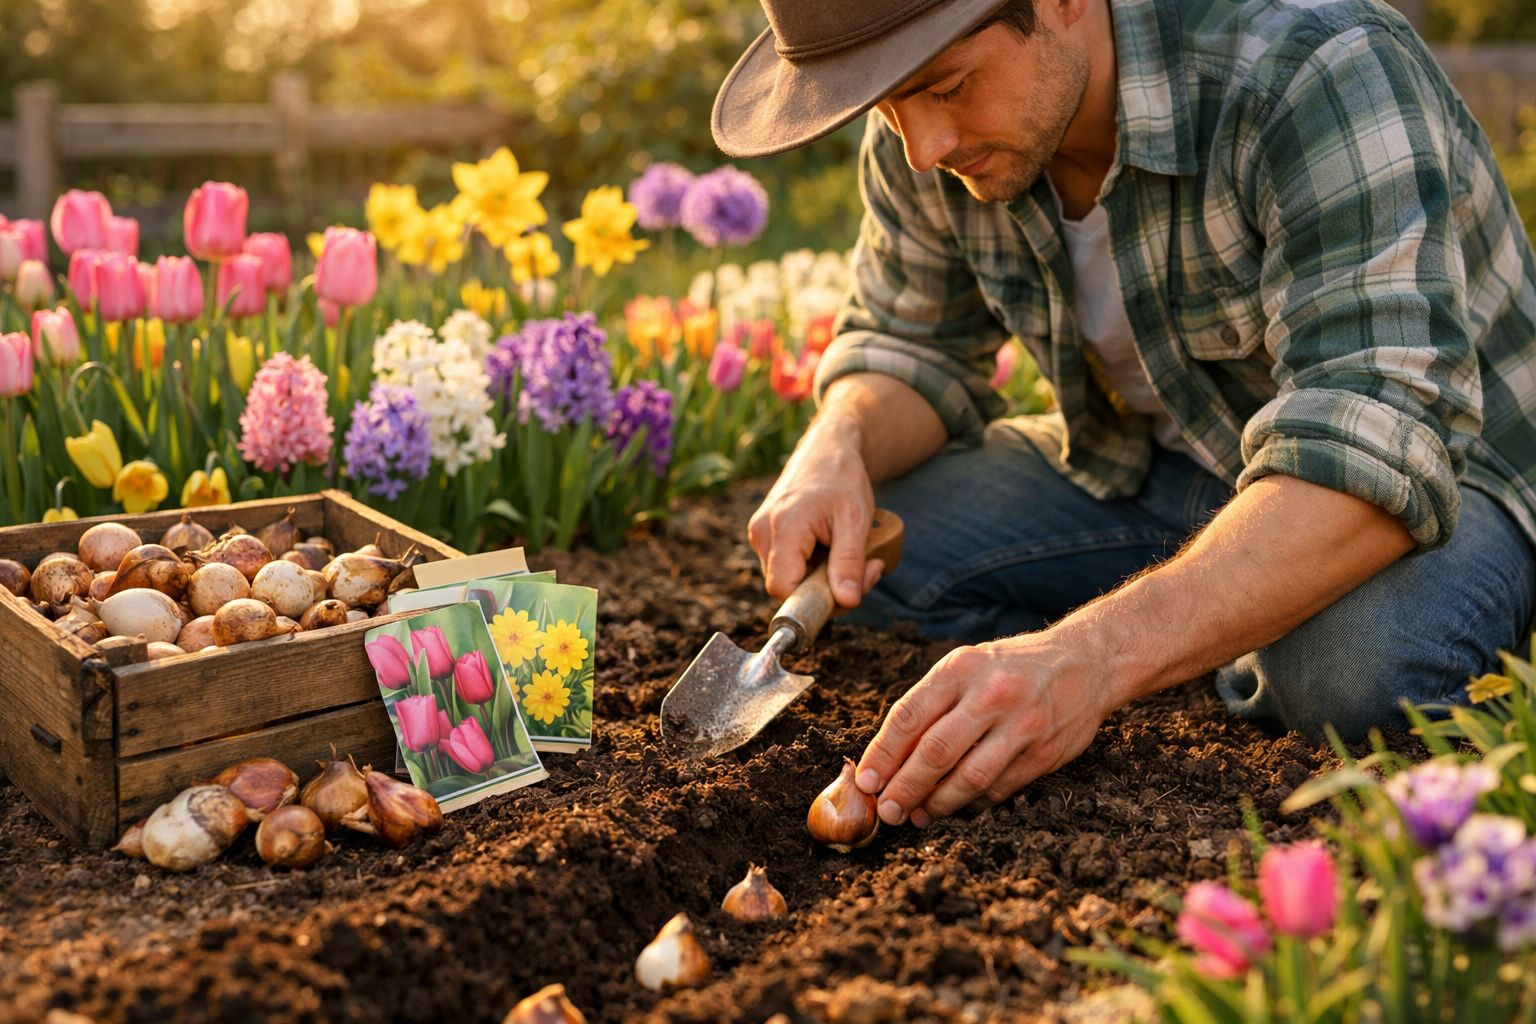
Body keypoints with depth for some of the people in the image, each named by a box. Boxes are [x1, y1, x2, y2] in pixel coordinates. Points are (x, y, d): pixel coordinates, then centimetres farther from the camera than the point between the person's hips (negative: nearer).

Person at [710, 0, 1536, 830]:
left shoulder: (1319, 73, -30)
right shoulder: (925, 130, -11)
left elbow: (1380, 453, -39)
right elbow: (911, 345, 4)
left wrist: (1092, 657, -51)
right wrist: (837, 450, -20)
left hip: (1438, 471, -5)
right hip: (1146, 467, 6)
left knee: (1356, 666, -39)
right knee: (844, 565, -13)